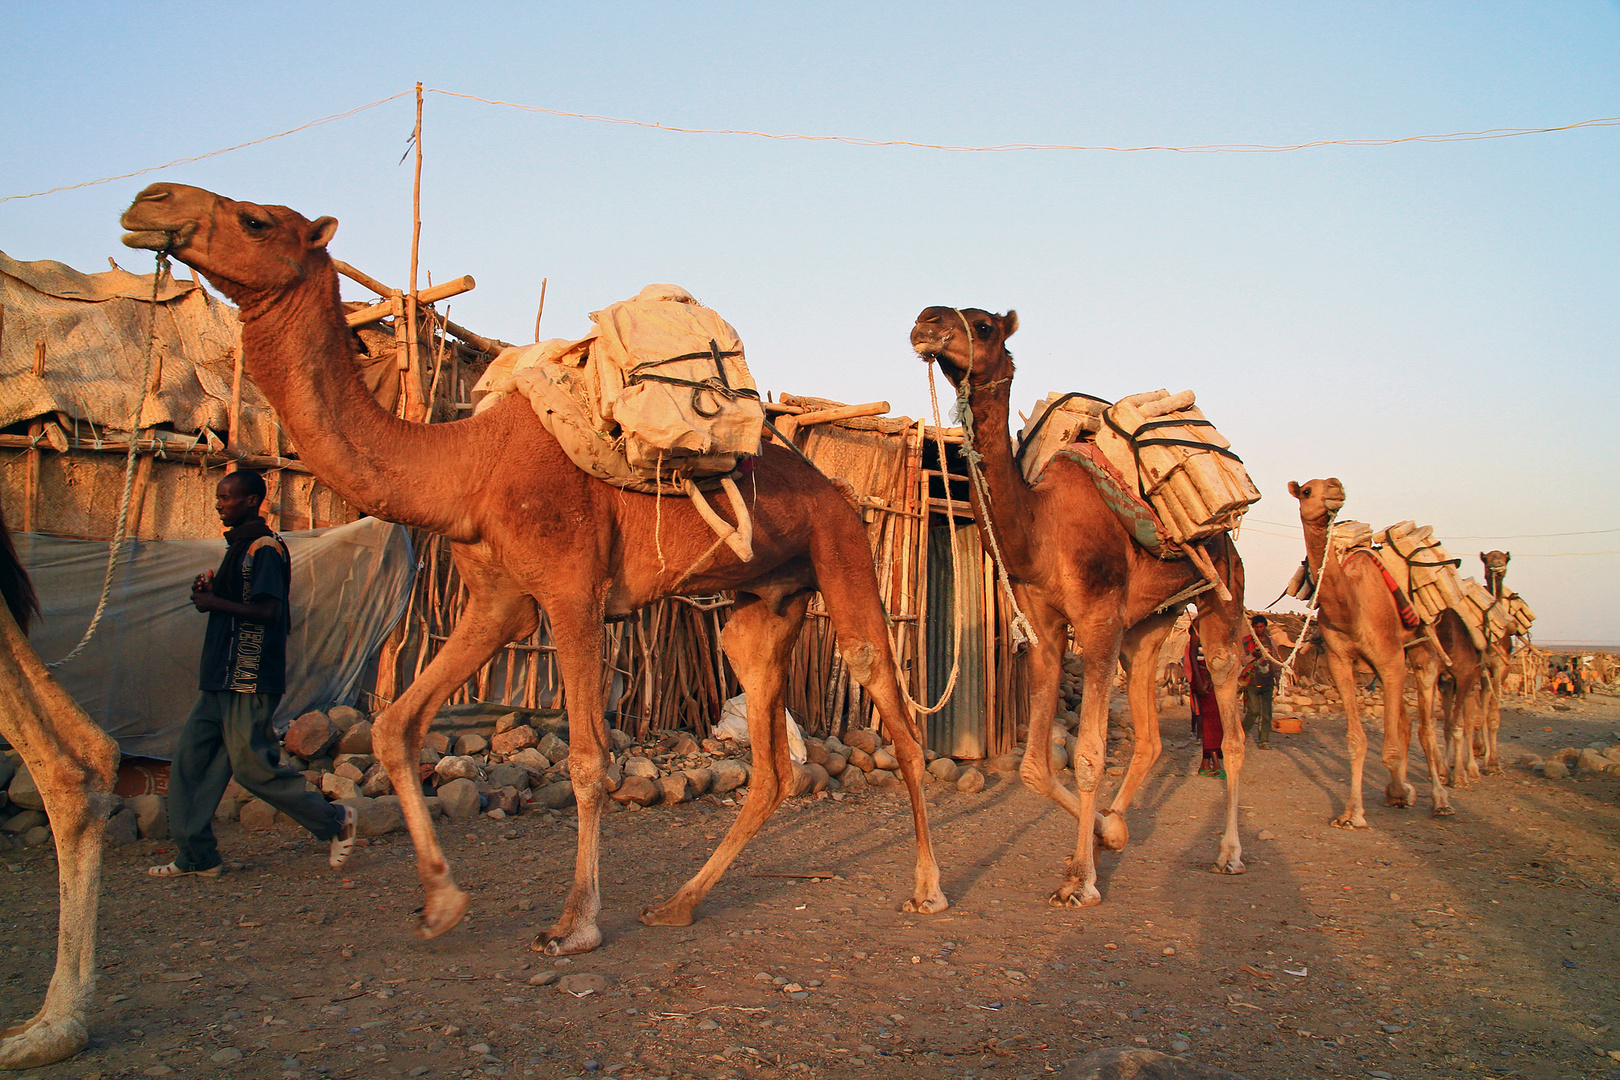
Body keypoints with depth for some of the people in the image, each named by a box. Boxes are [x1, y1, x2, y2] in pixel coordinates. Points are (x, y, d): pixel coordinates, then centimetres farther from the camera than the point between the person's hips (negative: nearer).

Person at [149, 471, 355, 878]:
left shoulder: (265, 548, -12)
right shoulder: (239, 547, 19)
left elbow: (269, 611, -22)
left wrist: (215, 603, -12)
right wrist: (210, 592, 9)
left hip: (250, 681, -10)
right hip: (223, 678, 10)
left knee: (252, 764, -7)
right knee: (191, 759, 7)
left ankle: (334, 821, 6)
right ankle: (197, 855, 14)